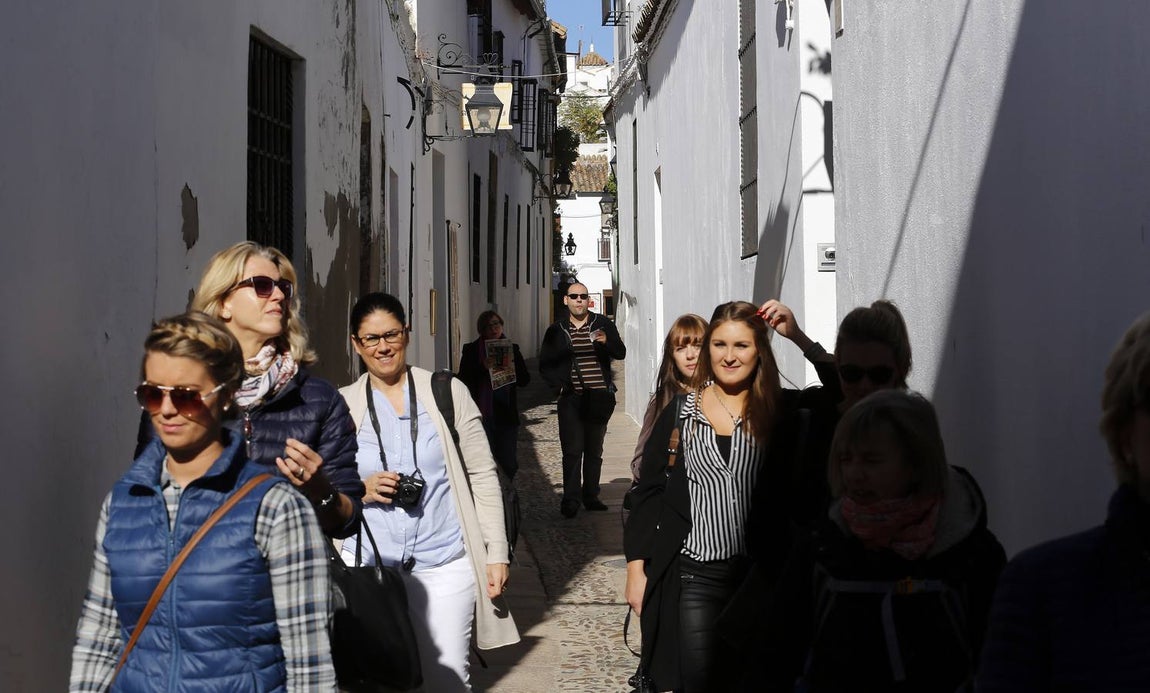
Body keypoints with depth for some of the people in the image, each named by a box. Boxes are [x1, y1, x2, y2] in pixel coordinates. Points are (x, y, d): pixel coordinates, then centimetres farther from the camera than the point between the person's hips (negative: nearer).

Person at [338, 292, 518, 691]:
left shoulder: (448, 392, 3)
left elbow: (483, 476, 4)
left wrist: (497, 554, 0)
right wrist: (362, 490, -8)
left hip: (445, 565, -1)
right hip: (370, 567, 1)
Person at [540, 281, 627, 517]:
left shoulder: (603, 325, 6)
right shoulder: (556, 330, 7)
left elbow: (621, 353, -3)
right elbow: (545, 365, 13)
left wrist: (606, 342, -24)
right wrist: (559, 385, -2)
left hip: (599, 398, 1)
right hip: (571, 398, -1)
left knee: (595, 451, 9)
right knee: (572, 450, -9)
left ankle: (591, 496, 16)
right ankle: (570, 500, -8)